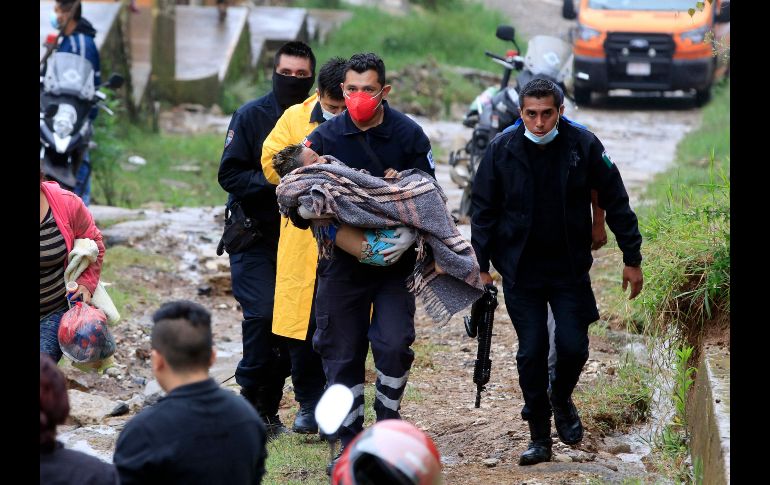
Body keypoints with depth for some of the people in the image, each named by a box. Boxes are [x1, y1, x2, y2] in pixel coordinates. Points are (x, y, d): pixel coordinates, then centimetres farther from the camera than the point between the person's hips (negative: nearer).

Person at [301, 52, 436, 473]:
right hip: (343, 260, 1)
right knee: (342, 352, 5)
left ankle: (389, 421, 11)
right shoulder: (325, 136, -2)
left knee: (393, 344, -11)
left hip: (396, 260, -1)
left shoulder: (408, 134, -4)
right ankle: (350, 442, 15)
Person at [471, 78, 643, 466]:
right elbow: (483, 212, 2)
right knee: (531, 353, 1)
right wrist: (481, 265, -2)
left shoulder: (584, 146, -9)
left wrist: (632, 260, 1)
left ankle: (561, 398, 30)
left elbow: (616, 203, 0)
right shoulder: (501, 151, -8)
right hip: (520, 271, 0)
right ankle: (538, 436, 14)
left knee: (573, 346, -3)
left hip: (571, 269, 0)